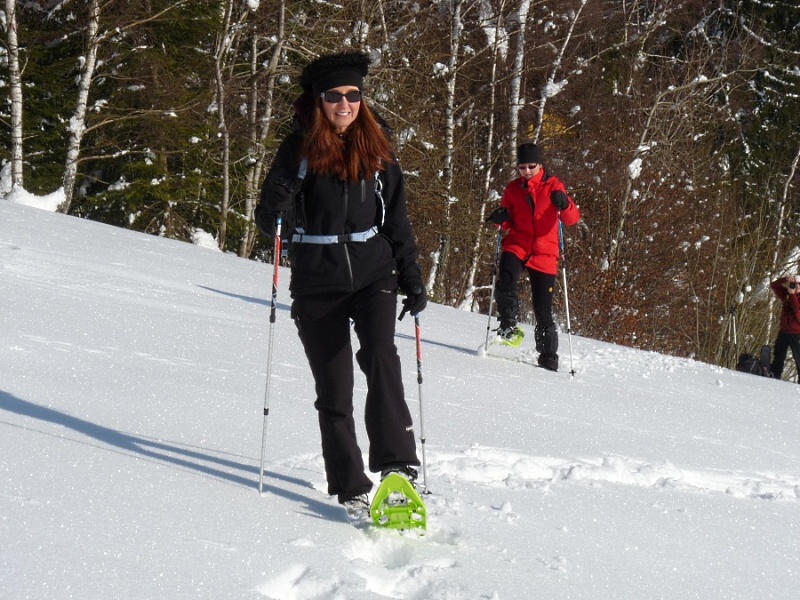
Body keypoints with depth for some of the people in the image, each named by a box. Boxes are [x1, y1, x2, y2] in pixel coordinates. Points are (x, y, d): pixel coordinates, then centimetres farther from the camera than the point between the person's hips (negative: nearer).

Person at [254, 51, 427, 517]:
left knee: (380, 355, -25)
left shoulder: (377, 149, 5)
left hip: (373, 273, 1)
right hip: (317, 282, 0)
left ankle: (398, 465, -26)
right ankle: (350, 488, 12)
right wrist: (278, 199, -25)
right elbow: (270, 223, -3)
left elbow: (396, 220, 13)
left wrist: (413, 280, 8)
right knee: (333, 390, 2)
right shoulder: (300, 149, -2)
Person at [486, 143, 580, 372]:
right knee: (505, 285, -29)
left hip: (544, 252, -1)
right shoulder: (513, 188, 8)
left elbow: (572, 218, -8)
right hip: (517, 246, 1)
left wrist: (564, 204, -29)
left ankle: (549, 358, 13)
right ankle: (508, 325, -4)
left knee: (543, 311, -1)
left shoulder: (552, 186, 1)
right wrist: (501, 218, -8)